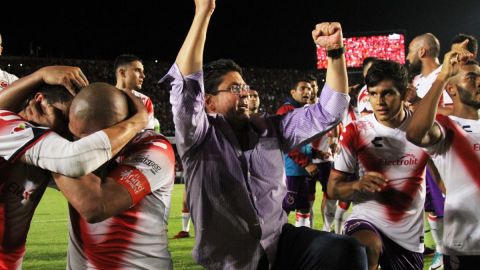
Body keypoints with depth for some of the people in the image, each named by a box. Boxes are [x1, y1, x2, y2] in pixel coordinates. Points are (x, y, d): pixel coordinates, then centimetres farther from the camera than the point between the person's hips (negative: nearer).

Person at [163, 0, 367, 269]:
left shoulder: (270, 128, 9)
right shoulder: (201, 137, -6)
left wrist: (336, 51, -5)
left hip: (280, 242, 2)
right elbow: (186, 86, -23)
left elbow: (327, 111, 7)